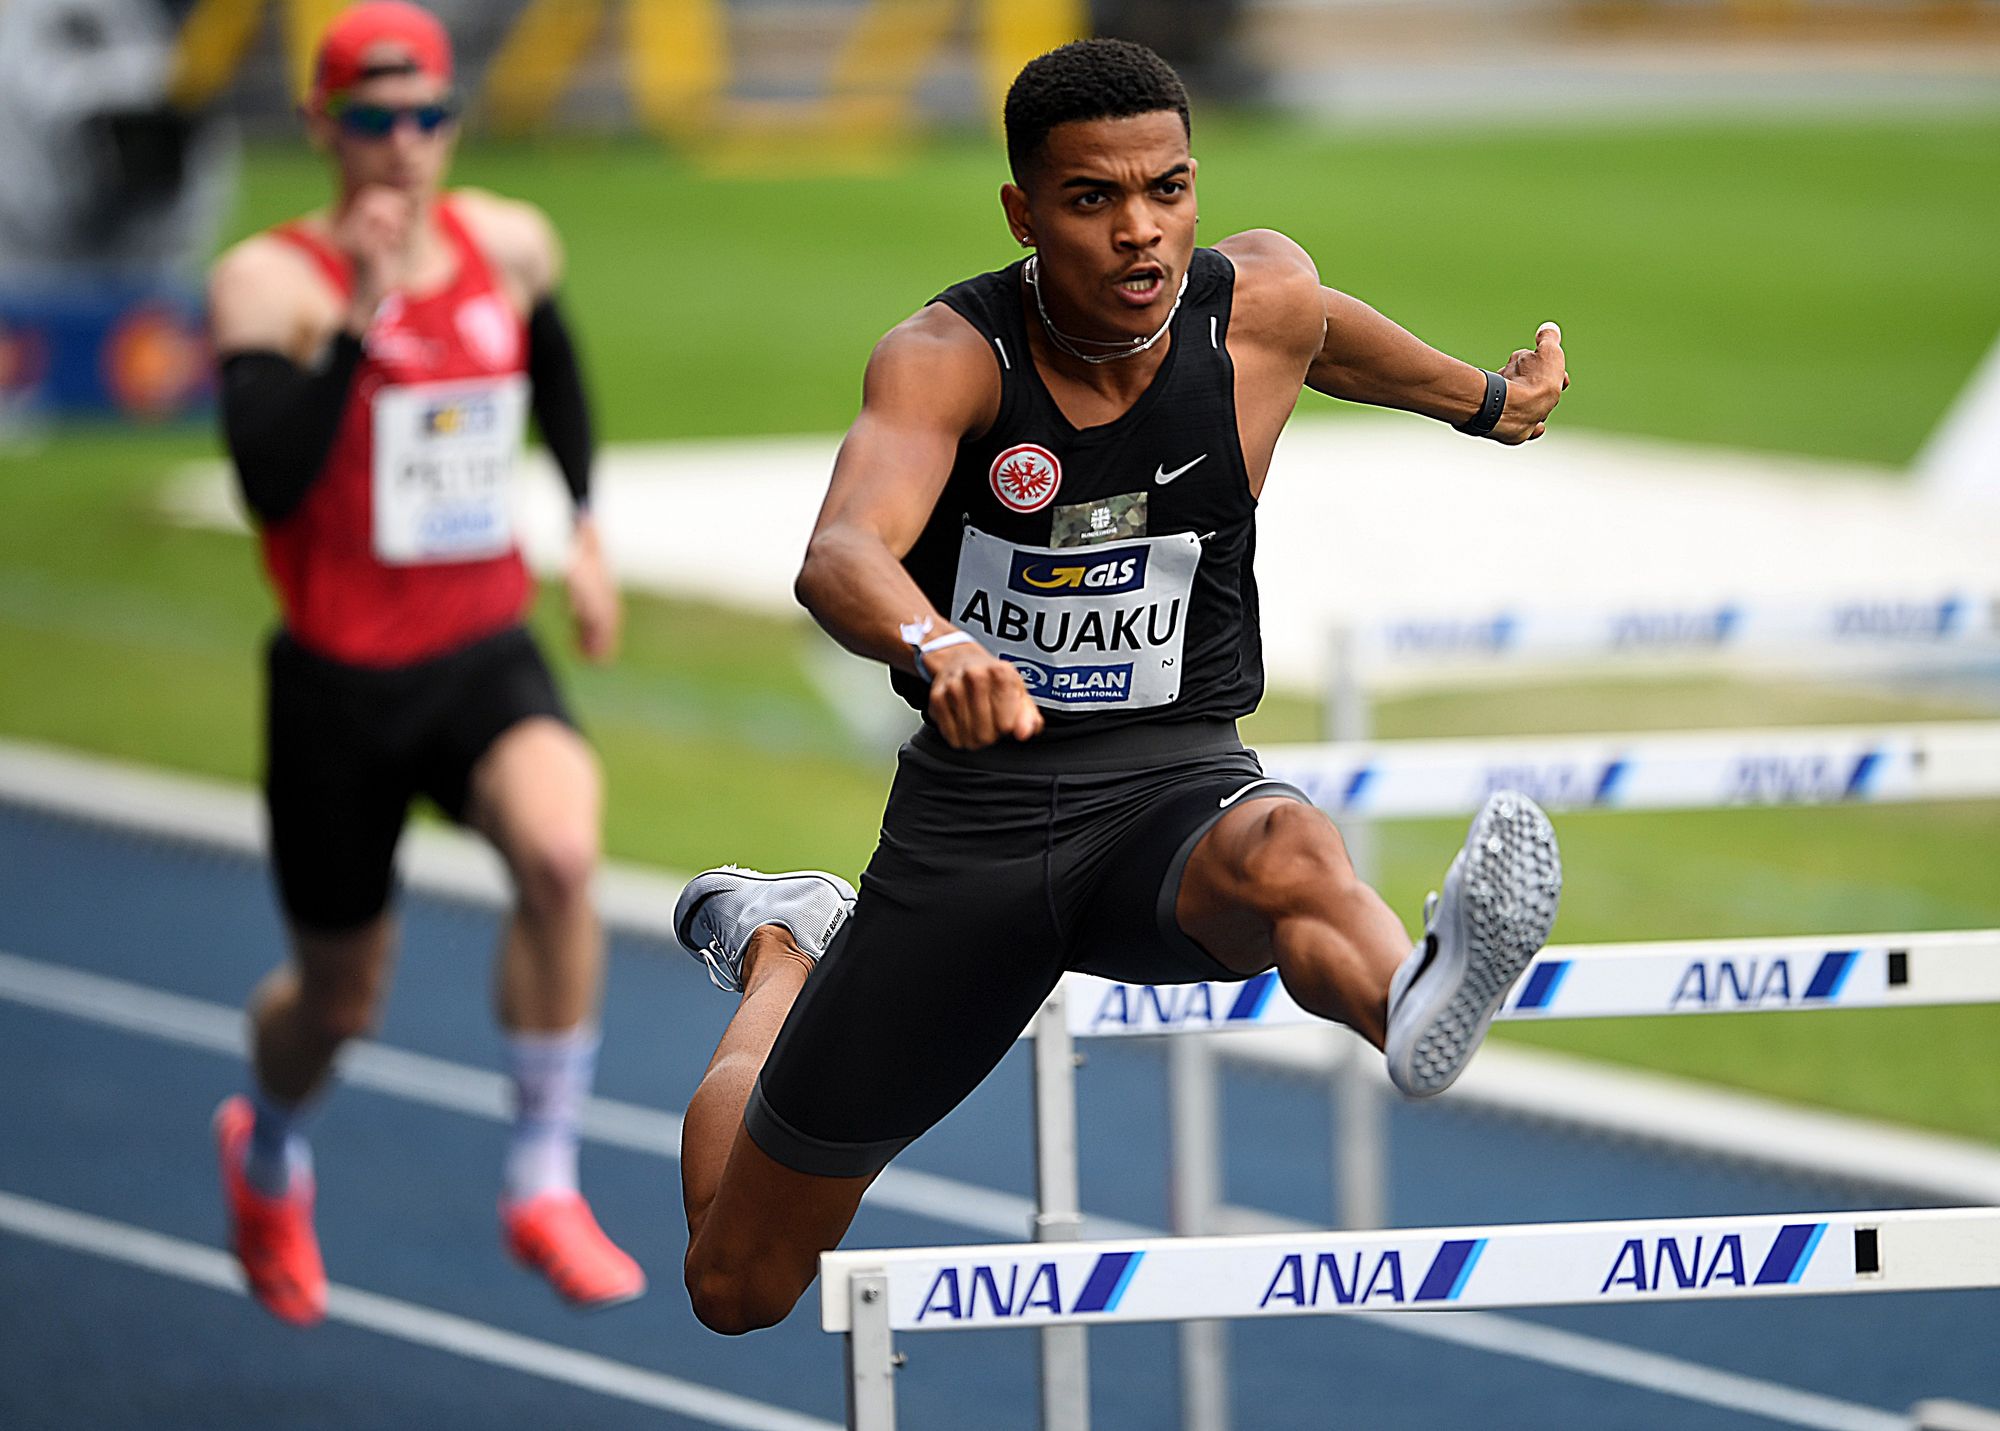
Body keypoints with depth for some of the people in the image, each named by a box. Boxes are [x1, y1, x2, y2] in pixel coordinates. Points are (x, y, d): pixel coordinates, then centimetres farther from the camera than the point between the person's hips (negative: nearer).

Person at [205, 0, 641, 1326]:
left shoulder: (511, 245, 1)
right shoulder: (272, 280, -13)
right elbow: (270, 481, -27)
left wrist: (585, 527, 21)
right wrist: (362, 319, -32)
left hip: (486, 657, 2)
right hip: (339, 679, -2)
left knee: (562, 850, -30)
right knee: (340, 999, 11)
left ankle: (544, 1185, -16)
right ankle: (268, 1153, 49)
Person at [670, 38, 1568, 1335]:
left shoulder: (1262, 300, -5)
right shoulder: (947, 356, -16)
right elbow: (842, 555, -35)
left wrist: (1486, 401, 39)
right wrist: (934, 648, -57)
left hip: (1172, 785, 0)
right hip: (972, 810, 0)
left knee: (1283, 851, -41)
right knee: (736, 1286, 12)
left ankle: (1413, 1004, -75)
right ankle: (777, 947, 42)